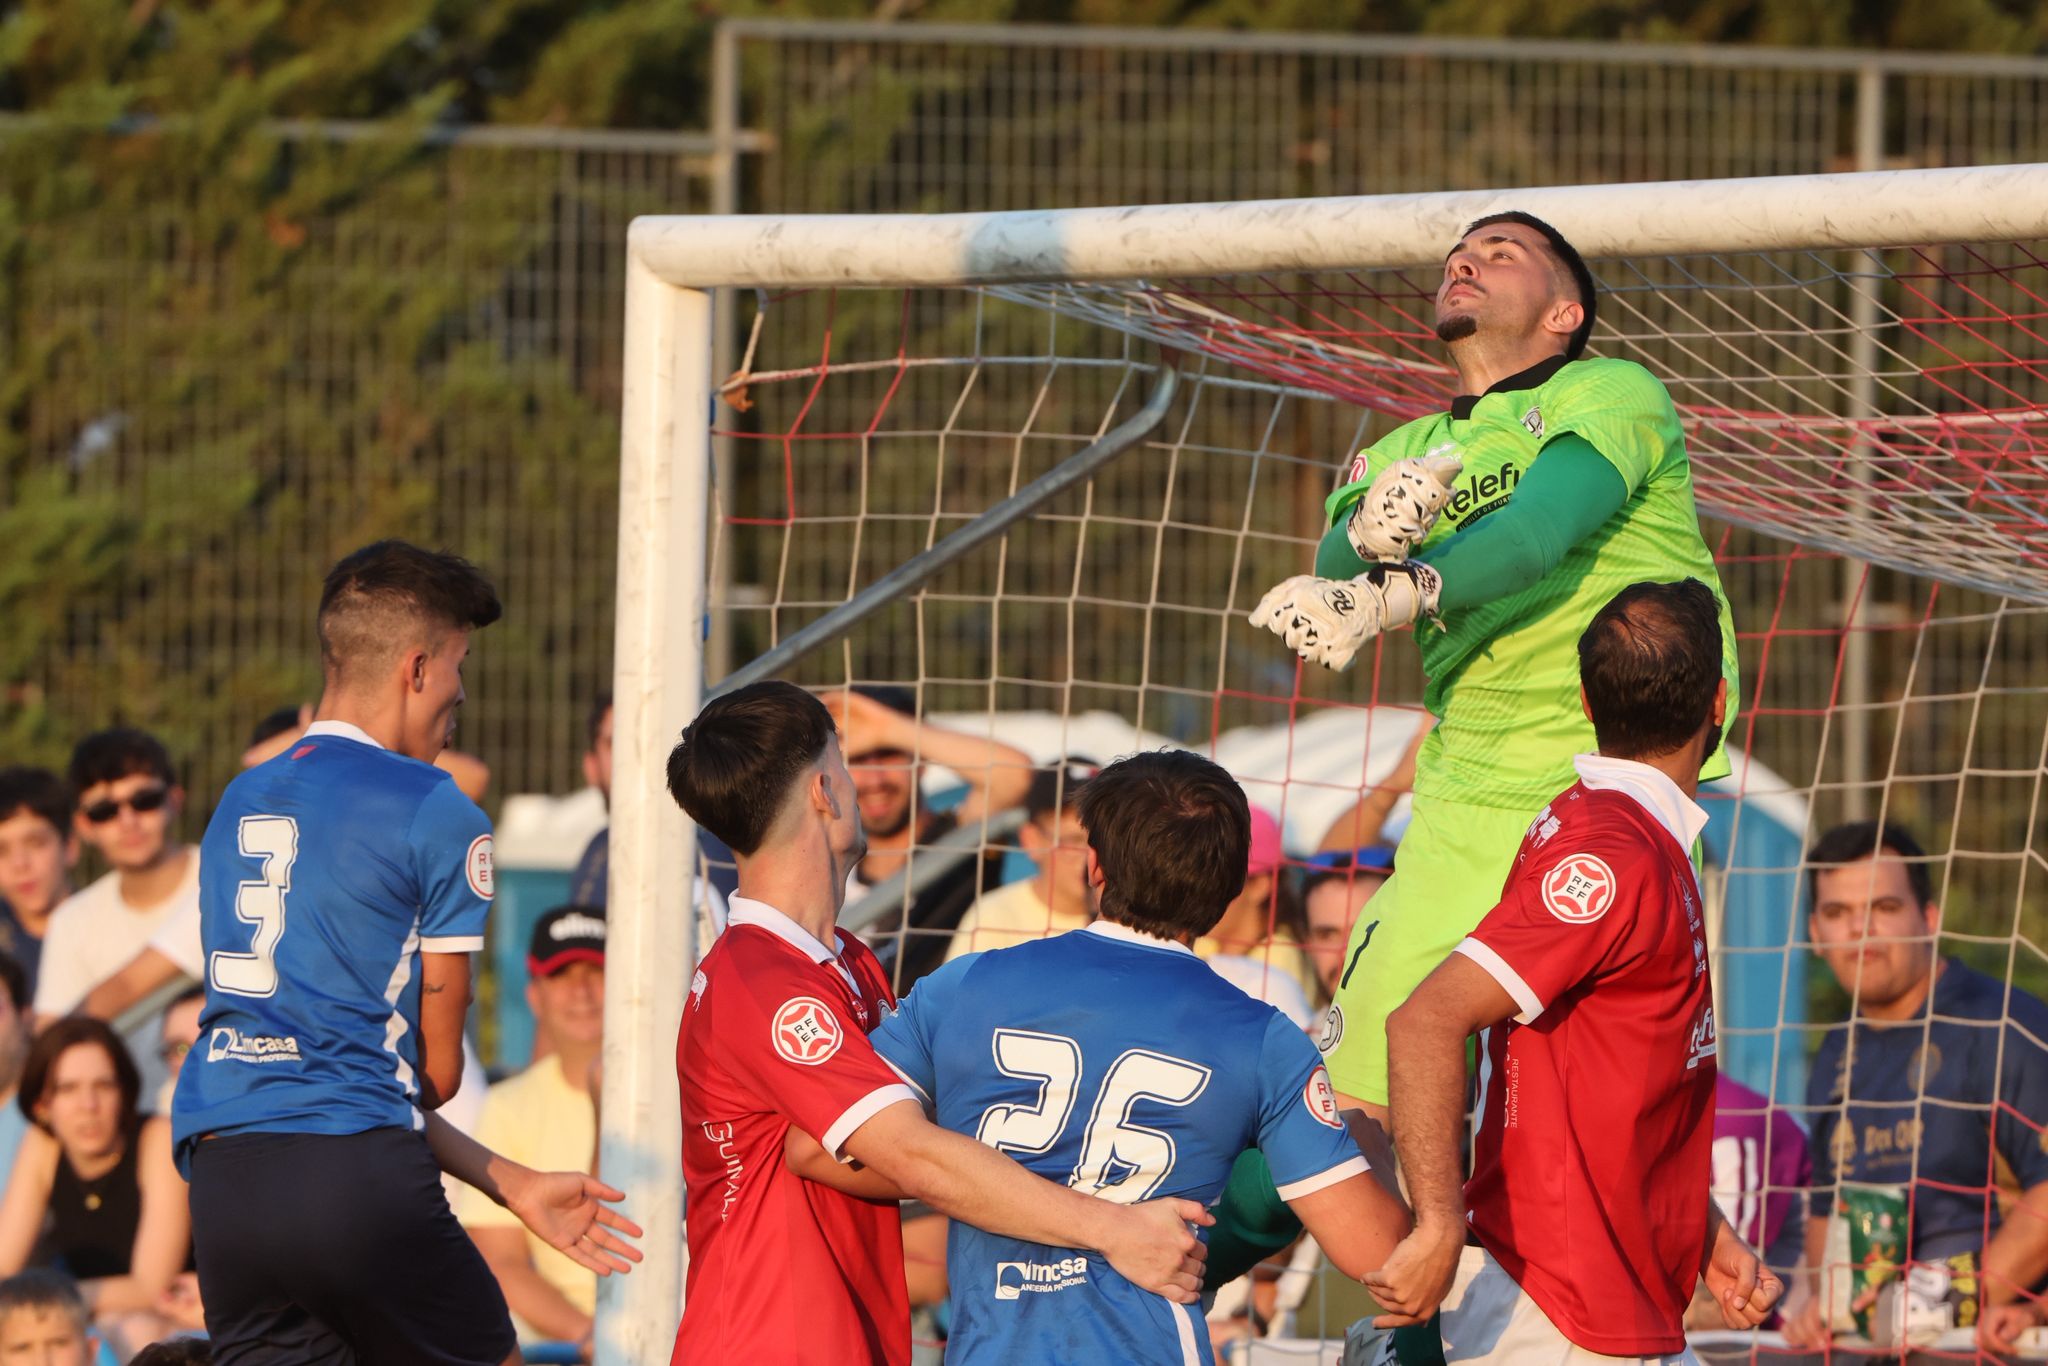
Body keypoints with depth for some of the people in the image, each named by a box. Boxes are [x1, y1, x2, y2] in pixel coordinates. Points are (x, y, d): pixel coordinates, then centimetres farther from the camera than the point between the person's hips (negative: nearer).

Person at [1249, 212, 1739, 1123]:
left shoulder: (1615, 394, 3)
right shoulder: (1410, 451, 20)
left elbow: (1539, 534, -16)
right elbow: (1334, 569, -2)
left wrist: (1383, 601, -30)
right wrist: (1370, 531, -26)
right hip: (1463, 803, 5)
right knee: (1357, 1093, -2)